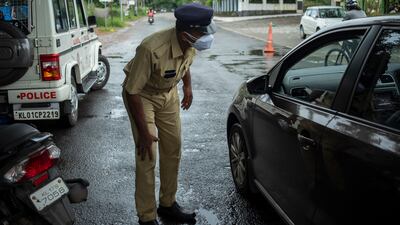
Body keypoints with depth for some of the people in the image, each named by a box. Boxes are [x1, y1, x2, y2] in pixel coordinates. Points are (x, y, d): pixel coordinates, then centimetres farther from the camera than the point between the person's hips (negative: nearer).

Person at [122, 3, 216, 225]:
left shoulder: (190, 44, -18)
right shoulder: (152, 49, -38)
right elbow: (132, 91, -29)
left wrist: (188, 87, 3)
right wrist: (144, 132, -24)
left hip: (169, 94, 6)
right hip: (142, 95, -6)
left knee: (173, 150, 8)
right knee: (147, 156, -9)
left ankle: (168, 204, 26)